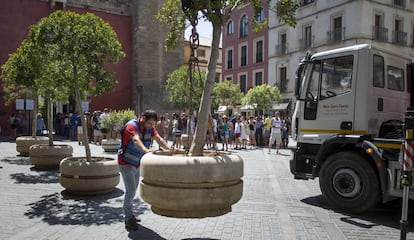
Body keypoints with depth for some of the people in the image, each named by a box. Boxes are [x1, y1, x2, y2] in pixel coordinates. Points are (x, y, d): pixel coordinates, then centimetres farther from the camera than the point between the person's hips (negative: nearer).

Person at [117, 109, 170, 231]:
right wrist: (146, 150, -60)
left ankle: (128, 215, 32)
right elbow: (136, 140, -42)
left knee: (133, 190, 17)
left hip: (137, 164, 8)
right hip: (126, 163, -8)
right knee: (130, 191, -12)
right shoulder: (132, 126, -23)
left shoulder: (150, 128, -1)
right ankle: (128, 219, 0)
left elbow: (159, 139, -13)